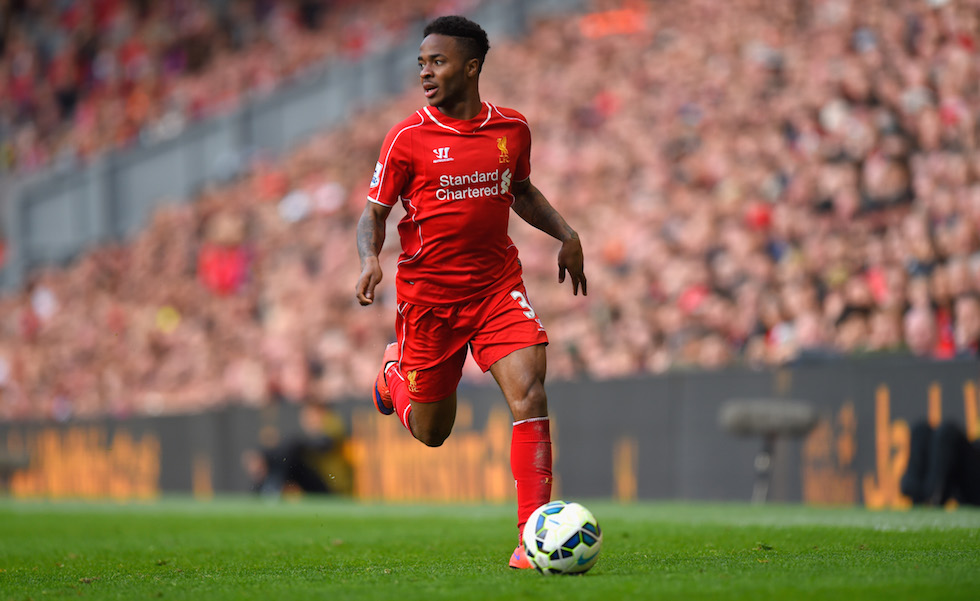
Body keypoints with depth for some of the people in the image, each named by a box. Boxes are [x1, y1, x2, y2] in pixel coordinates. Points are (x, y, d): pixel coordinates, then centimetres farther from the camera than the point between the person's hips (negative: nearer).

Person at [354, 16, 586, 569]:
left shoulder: (513, 129, 2)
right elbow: (374, 212, -2)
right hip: (427, 294, -2)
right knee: (431, 432, 10)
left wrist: (566, 234, 9)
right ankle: (395, 371, 46)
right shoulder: (408, 139, -8)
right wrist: (370, 259, -22)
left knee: (530, 394, -20)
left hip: (498, 286, 2)